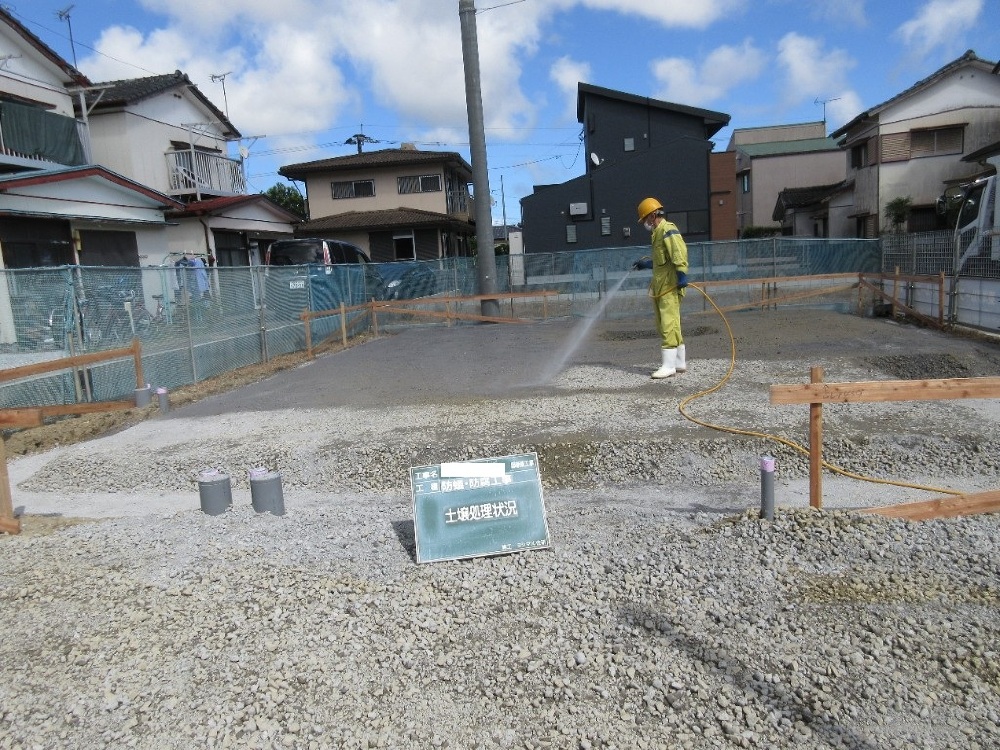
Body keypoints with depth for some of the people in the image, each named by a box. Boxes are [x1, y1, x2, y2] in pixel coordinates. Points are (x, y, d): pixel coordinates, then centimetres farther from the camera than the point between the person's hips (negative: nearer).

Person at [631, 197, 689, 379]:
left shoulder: (668, 230, -10)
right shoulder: (658, 233, 21)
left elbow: (679, 252, -24)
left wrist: (682, 273, -33)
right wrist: (645, 263, 34)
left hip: (670, 288, -11)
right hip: (660, 287, 11)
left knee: (668, 325, -11)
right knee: (665, 326, 13)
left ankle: (668, 366, -11)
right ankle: (680, 362, 21)